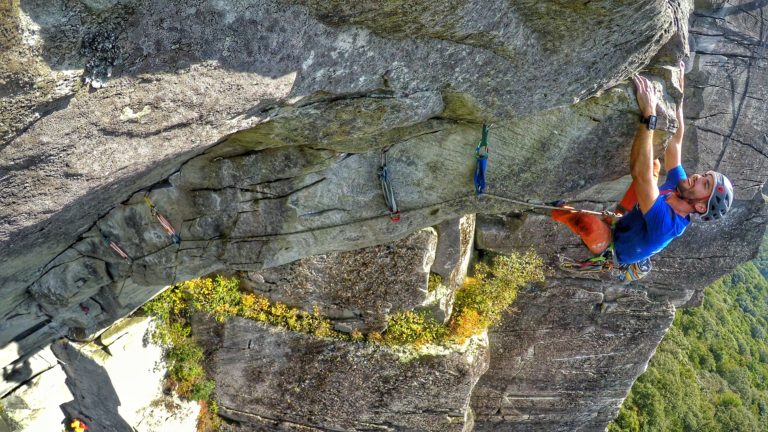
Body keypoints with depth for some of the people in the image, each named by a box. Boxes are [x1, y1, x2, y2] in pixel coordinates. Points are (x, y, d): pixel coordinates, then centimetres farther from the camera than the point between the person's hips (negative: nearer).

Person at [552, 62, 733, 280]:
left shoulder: (666, 223, -43)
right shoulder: (678, 186, -19)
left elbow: (640, 173, -56)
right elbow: (675, 142, -12)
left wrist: (649, 114, -58)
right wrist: (678, 92, -14)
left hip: (610, 244, -7)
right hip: (623, 222, 8)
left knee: (588, 221, -42)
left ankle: (559, 212, -4)